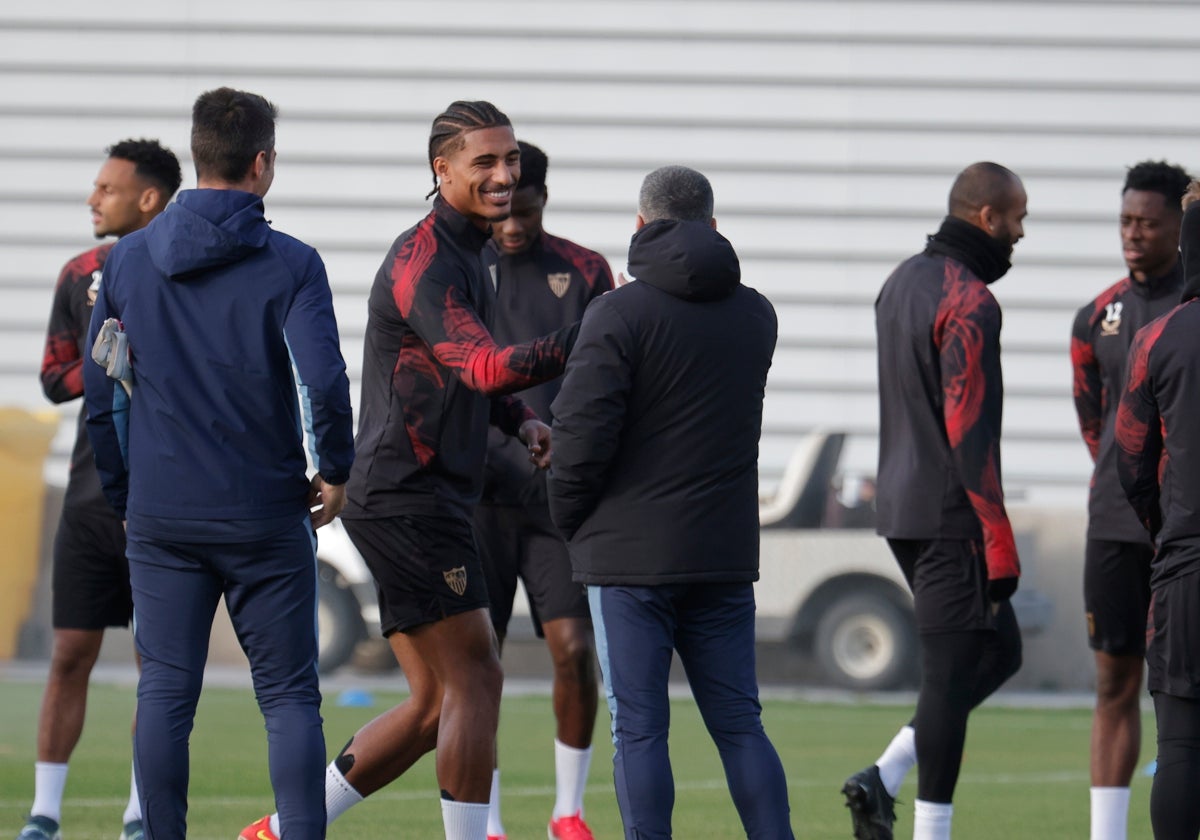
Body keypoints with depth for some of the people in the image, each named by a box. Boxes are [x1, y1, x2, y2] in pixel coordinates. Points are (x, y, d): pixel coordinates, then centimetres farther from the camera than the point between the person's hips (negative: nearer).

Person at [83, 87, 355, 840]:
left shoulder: (129, 259, 5)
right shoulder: (290, 264, -8)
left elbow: (98, 389, 8)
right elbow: (324, 378, -18)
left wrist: (122, 494, 17)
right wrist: (336, 469, -2)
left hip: (161, 517, 3)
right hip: (266, 516, -3)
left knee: (165, 695, 6)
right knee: (290, 697, 4)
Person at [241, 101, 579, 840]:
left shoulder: (473, 255, 17)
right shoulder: (423, 260, -15)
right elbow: (483, 366, -30)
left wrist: (521, 419, 12)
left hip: (432, 500, 10)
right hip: (408, 497, -10)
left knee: (436, 706, 10)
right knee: (476, 680, -10)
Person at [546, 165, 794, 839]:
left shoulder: (619, 313, -10)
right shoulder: (755, 316, 8)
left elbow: (583, 431, -14)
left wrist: (568, 517, 1)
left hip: (631, 553, -5)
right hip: (726, 550, 5)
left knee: (639, 728, -2)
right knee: (739, 723, 9)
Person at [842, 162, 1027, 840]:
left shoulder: (902, 282, 14)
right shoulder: (968, 302, -16)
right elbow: (970, 433, -20)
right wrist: (1001, 547, -18)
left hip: (901, 507, 9)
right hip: (951, 517, -9)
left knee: (1000, 650, 17)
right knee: (953, 675, -4)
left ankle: (885, 778, 8)